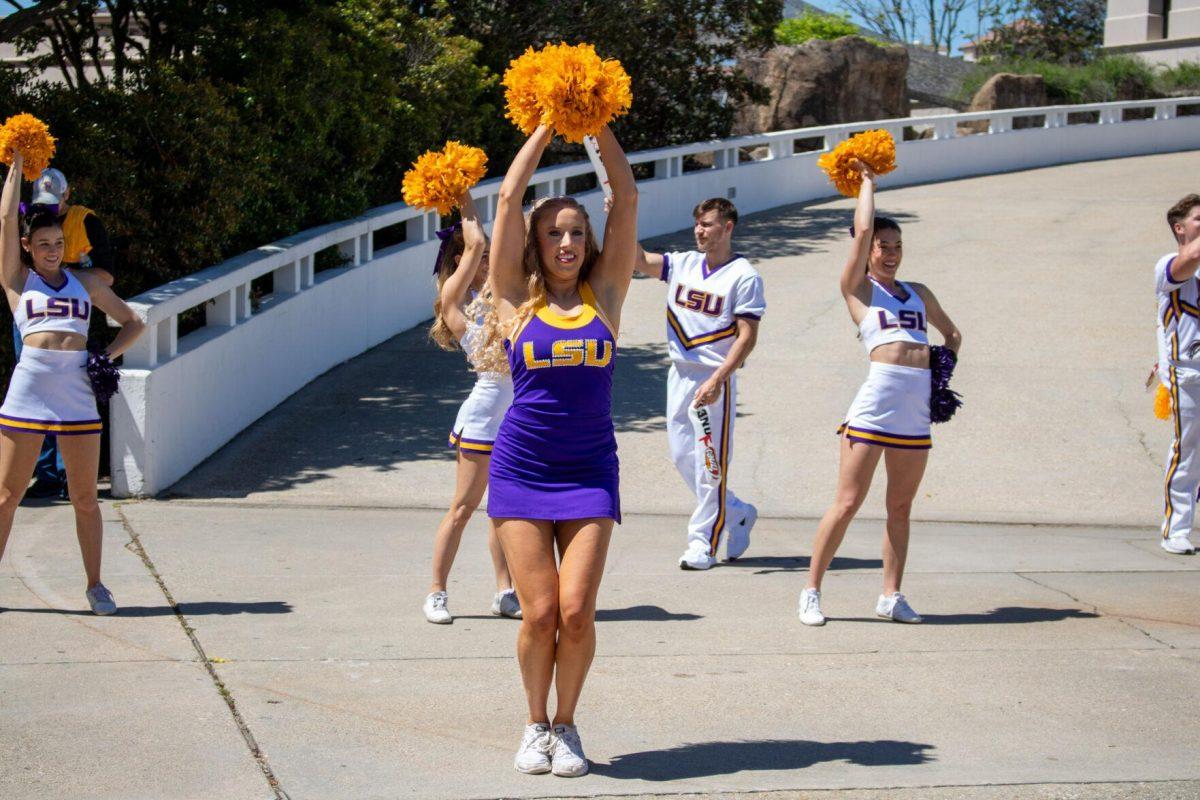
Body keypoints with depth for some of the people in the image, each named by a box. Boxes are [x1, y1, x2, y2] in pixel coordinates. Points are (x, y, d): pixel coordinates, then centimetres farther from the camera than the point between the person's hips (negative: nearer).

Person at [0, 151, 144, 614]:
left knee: (85, 497, 5)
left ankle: (95, 585, 14)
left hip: (78, 393, 2)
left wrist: (108, 356, 6)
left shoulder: (86, 283, 17)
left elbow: (133, 324, 22)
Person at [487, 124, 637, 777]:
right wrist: (546, 128, 5)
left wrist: (598, 125, 3)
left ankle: (566, 724, 14)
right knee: (539, 613, -4)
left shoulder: (604, 292, 6)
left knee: (576, 611, -8)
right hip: (521, 470, -1)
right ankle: (535, 725, 19)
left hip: (590, 472, 1)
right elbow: (509, 198, 0)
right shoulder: (517, 299, 3)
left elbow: (626, 196, 4)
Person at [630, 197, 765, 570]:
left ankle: (703, 541, 9)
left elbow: (747, 337, -13)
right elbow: (640, 260, -2)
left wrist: (717, 380, -21)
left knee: (710, 462, -1)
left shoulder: (744, 276, -9)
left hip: (714, 379, -7)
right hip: (679, 374, 7)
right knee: (682, 456, 11)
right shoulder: (683, 264, 9)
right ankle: (737, 513, 28)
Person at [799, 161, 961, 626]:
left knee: (900, 507, 9)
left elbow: (951, 333, 34)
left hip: (916, 409, 5)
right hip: (875, 403, -5)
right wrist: (867, 181, 12)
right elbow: (863, 229, -3)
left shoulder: (918, 292, 22)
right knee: (848, 503, -5)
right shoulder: (857, 288, 7)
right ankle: (811, 592, 2)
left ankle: (891, 596, 16)